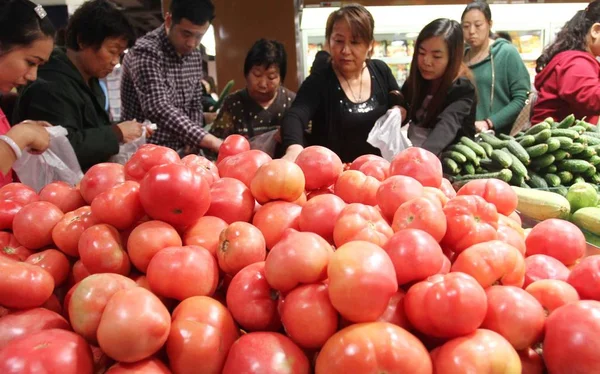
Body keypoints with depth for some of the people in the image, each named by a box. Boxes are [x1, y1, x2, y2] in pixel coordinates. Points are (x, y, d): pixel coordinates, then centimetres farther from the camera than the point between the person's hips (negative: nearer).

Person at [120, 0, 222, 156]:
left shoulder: (195, 56, 6)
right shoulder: (145, 51, -16)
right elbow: (157, 108, -28)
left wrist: (193, 143, -1)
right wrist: (209, 140, -36)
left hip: (180, 153, 5)